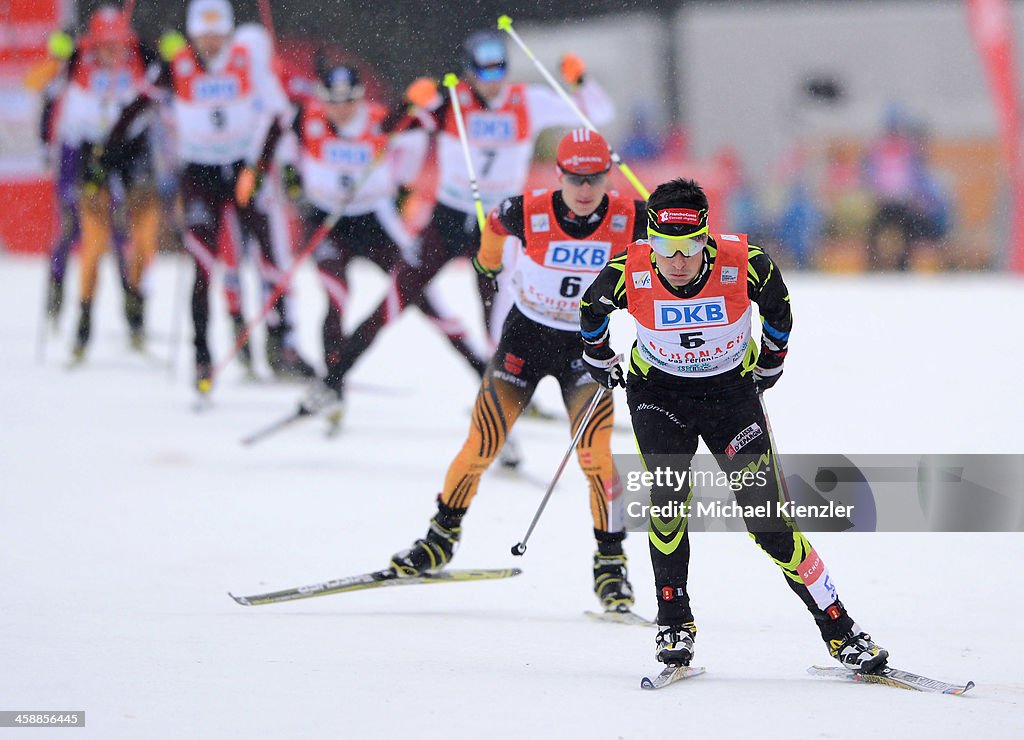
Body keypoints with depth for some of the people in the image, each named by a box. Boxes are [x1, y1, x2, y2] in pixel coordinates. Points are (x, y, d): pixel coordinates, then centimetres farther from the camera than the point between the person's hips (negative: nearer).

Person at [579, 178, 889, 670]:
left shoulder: (743, 264, -26)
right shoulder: (628, 273, -24)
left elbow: (776, 302, -2)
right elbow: (592, 307, 0)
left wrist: (769, 364, 11)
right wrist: (599, 361, 15)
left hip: (732, 390, -1)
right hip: (657, 392, 1)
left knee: (767, 518, -6)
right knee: (667, 494, -22)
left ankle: (840, 631, 1)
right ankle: (674, 620, -7)